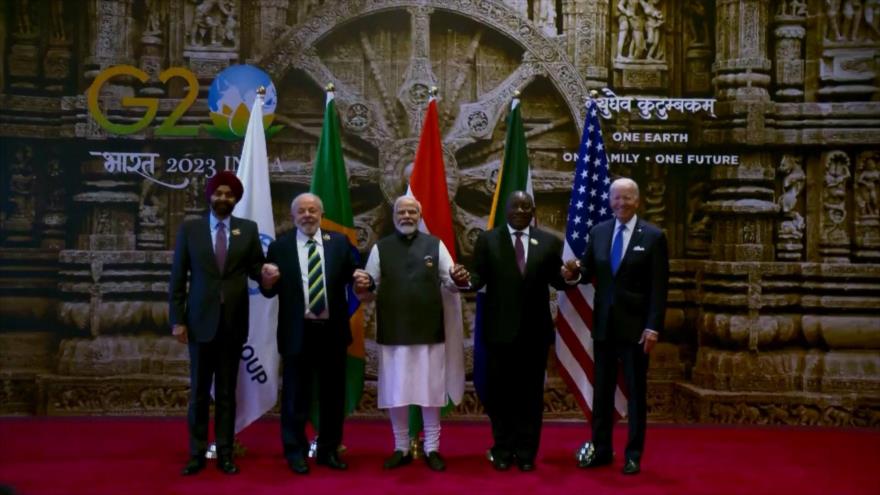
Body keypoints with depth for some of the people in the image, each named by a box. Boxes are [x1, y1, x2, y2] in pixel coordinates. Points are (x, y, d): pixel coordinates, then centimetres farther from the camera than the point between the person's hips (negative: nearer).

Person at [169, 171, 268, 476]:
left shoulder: (248, 229, 5)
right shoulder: (189, 229, 3)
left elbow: (256, 267, 6)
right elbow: (178, 277, 1)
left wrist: (265, 273, -19)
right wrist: (177, 319, -4)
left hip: (233, 321, 1)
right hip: (201, 320, -1)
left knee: (227, 392, 9)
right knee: (199, 391, 6)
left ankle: (225, 453, 16)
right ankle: (197, 453, 15)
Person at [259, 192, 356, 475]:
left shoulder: (339, 243, 5)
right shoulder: (279, 247, 0)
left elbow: (352, 277, 3)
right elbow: (269, 291, 1)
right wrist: (268, 280, -21)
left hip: (332, 330, 2)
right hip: (297, 332, -2)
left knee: (333, 394, 12)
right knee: (296, 395, 7)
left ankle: (329, 450, 26)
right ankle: (296, 451, 21)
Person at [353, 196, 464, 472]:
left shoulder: (435, 245, 5)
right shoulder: (380, 248, 5)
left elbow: (450, 283, 3)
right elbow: (369, 289, 4)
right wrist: (364, 285, -20)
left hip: (429, 332, 0)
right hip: (393, 333, 1)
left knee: (430, 391, 7)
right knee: (395, 393, 7)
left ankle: (432, 448, 20)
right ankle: (401, 448, 22)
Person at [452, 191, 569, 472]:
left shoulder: (549, 242, 5)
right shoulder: (487, 240, 3)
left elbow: (557, 282, 0)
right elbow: (479, 278, -5)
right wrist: (466, 279, -27)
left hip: (534, 330, 1)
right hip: (500, 329, 0)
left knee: (530, 393, 8)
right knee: (500, 392, 9)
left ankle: (526, 452, 19)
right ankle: (503, 450, 22)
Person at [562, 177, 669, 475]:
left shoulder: (653, 236, -6)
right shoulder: (598, 232, 6)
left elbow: (659, 288, -8)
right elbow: (589, 273, 8)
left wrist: (653, 327, -14)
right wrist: (574, 272, -16)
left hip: (635, 325, -4)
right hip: (603, 323, 4)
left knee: (636, 391, 6)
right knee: (602, 389, 11)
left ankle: (633, 454, 16)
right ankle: (600, 449, 23)